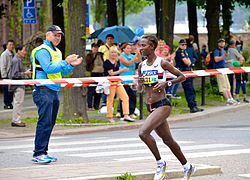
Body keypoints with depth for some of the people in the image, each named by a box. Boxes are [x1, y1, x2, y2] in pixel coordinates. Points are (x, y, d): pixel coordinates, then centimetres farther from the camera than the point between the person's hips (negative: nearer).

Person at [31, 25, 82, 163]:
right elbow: (48, 69, -21)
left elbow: (62, 72, 25)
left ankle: (43, 152, 14)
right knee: (45, 122, -13)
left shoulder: (57, 52, 20)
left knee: (50, 123, 9)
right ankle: (38, 154, -12)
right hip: (44, 90, -9)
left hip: (55, 91, 9)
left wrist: (71, 65, 8)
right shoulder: (42, 51, -9)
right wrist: (65, 62, -20)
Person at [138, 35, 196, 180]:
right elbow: (139, 88, 19)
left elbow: (182, 76, -2)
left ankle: (160, 163, -8)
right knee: (168, 140, 14)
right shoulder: (142, 66, 10)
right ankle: (187, 167, 29)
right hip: (151, 107, 7)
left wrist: (167, 83, -16)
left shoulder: (162, 63, -8)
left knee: (143, 132, -23)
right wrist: (140, 83, -3)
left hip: (163, 105, -7)